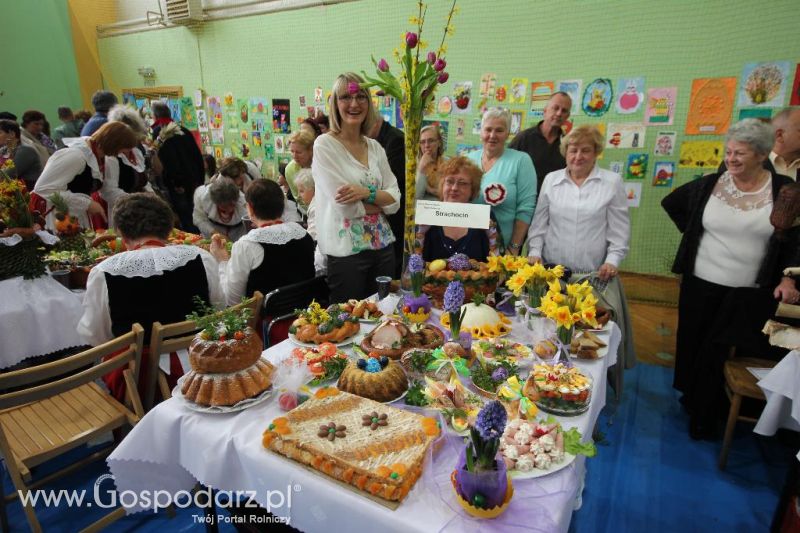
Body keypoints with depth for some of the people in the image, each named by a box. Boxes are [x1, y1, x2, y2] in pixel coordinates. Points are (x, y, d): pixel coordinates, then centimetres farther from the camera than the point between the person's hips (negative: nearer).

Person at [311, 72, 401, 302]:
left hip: (383, 246, 5)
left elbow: (396, 199, 3)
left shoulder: (375, 147, 9)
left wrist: (367, 193, -15)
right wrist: (381, 201, -4)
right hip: (346, 250, -5)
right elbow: (345, 207, -16)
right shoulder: (324, 145, -7)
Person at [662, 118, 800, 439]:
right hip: (701, 284, 2)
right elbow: (671, 203, 15)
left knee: (723, 353, 3)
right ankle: (692, 399, 33)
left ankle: (704, 416, 20)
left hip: (751, 294, -1)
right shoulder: (709, 184, 0)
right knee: (693, 345, 11)